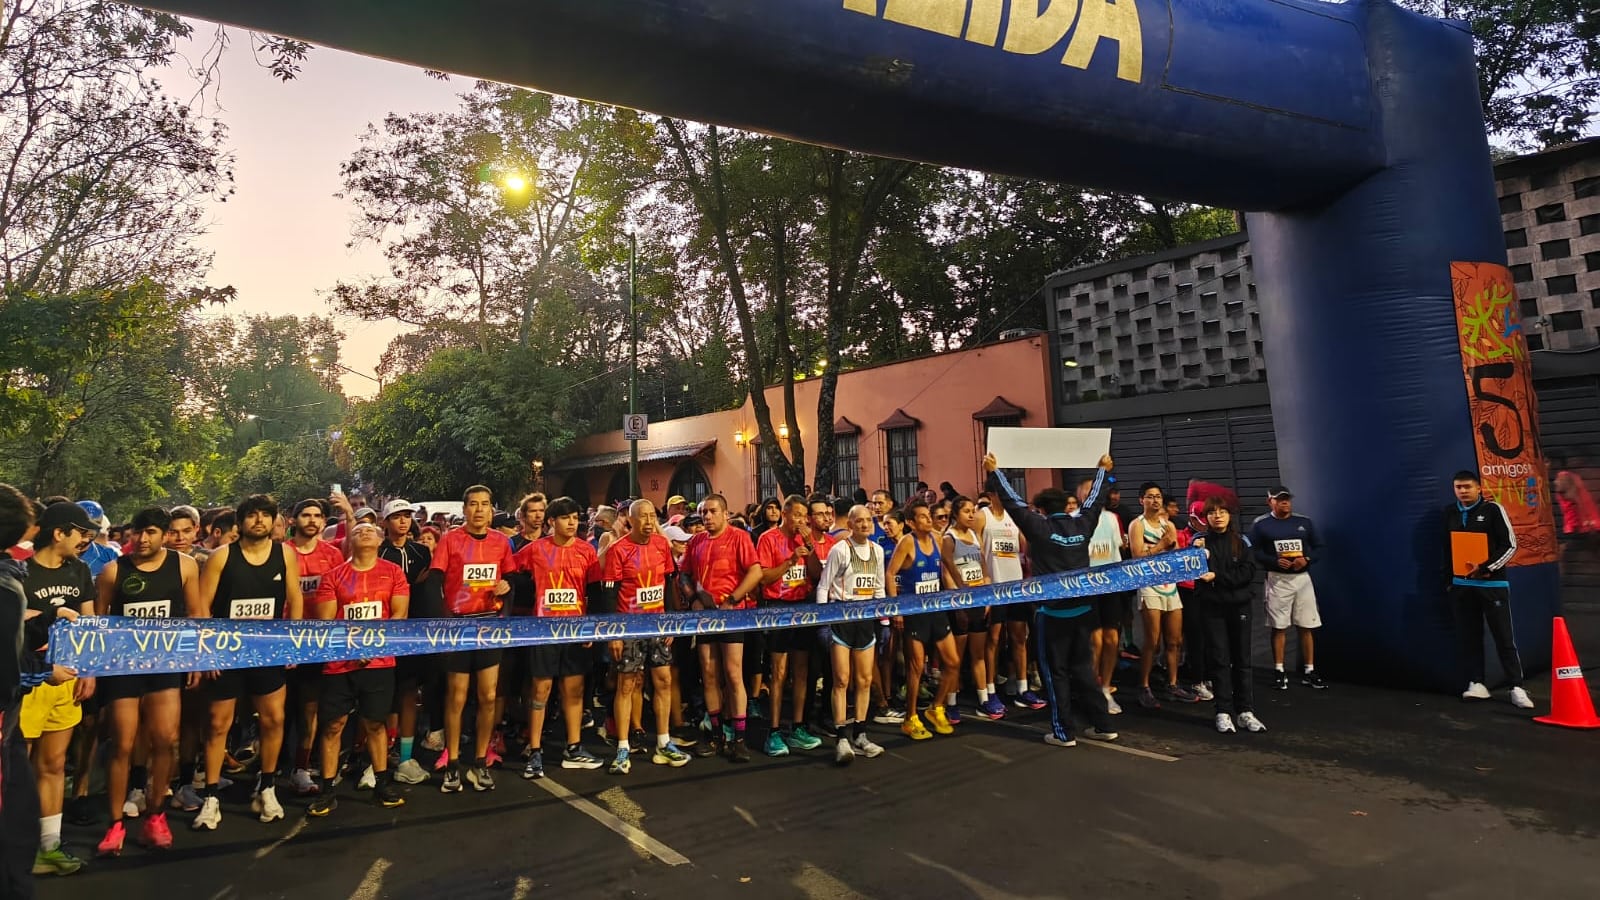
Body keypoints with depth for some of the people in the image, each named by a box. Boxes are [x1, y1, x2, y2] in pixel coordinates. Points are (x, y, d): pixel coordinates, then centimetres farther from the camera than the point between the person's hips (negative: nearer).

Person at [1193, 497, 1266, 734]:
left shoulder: (1241, 541, 5)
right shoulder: (1200, 541, 2)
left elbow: (1248, 573, -5)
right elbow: (1197, 574, -3)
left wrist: (1217, 576, -14)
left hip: (1239, 605, 1)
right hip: (1212, 607, -1)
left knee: (1242, 659, 5)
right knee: (1219, 659, -1)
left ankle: (1245, 711, 11)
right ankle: (1223, 712, 3)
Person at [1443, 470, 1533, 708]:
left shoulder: (1492, 509, -4)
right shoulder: (1449, 513, 8)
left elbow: (1510, 545, -6)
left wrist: (1485, 568, -15)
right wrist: (1448, 579, 12)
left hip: (1492, 583, -4)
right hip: (1461, 585, 4)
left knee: (1504, 637, -1)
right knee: (1469, 636, 6)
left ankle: (1517, 687, 6)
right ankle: (1476, 683, 13)